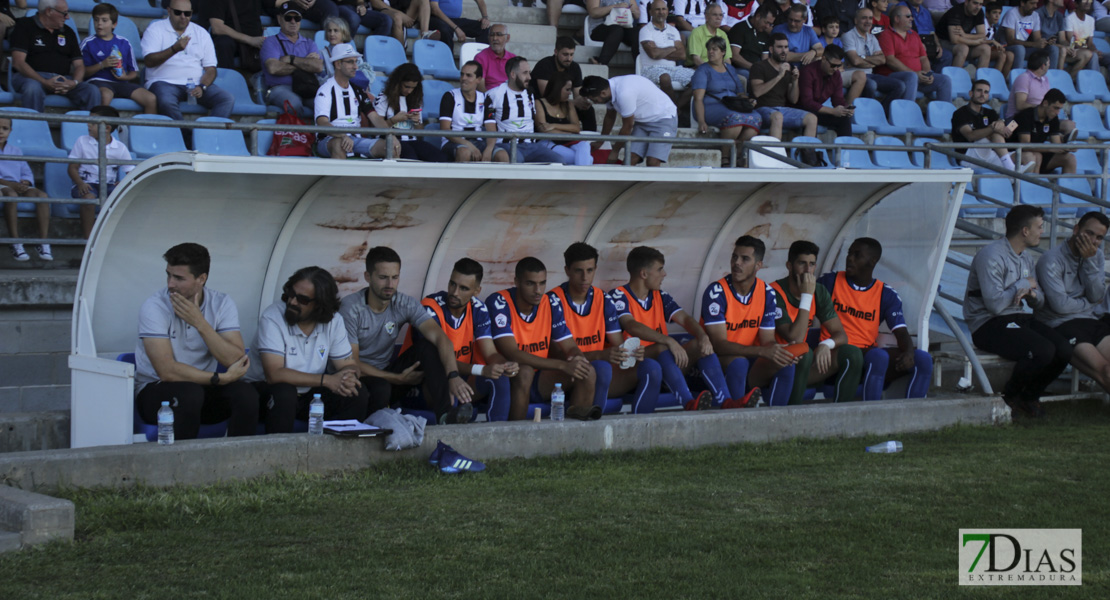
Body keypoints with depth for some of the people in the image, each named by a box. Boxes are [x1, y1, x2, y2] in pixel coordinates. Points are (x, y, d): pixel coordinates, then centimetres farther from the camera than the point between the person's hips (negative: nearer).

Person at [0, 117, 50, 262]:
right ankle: (16, 244, -41)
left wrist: (25, 183, -8)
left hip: (19, 186, 5)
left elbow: (27, 173, 17)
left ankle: (43, 242, -31)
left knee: (41, 195, -25)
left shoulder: (16, 151, 24)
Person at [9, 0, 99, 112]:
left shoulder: (68, 32, 19)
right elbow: (18, 62, -8)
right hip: (33, 77, -4)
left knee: (93, 92, -23)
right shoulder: (25, 26, 3)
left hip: (63, 79, 4)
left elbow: (79, 64, 15)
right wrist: (45, 82, -21)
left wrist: (74, 82, -11)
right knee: (33, 88, -40)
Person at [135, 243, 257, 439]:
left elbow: (236, 362, -16)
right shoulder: (154, 307, -14)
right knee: (189, 394, -34)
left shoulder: (222, 304, -4)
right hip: (155, 391, -3)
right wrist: (221, 378, -20)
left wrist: (200, 323, -23)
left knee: (245, 394, -24)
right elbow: (167, 371, -22)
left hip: (202, 387, 3)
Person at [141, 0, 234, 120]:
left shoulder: (201, 33, 15)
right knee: (167, 102, -39)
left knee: (228, 98, -21)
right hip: (165, 83, -4)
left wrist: (201, 87, -10)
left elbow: (211, 69, 11)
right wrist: (174, 49, -22)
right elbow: (149, 61, -9)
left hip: (196, 84, 4)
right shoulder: (155, 29, 5)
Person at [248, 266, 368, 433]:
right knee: (284, 393, -36)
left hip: (309, 394, 4)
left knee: (358, 394, -16)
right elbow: (274, 374, -27)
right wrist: (327, 380, -28)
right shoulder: (272, 318, -19)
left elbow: (349, 365, 1)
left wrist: (348, 379, -26)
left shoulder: (334, 321, -4)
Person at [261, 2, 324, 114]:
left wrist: (290, 59, 0)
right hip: (279, 88, -3)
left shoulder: (309, 43, 23)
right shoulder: (271, 42, 12)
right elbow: (273, 68, -8)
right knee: (294, 102, -39)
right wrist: (305, 62, 4)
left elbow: (319, 67, 3)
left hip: (306, 88, 3)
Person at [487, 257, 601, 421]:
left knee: (587, 372, -15)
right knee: (525, 371, -37)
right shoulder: (498, 303, -17)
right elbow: (512, 354, -26)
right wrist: (563, 365, -31)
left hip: (540, 379, 5)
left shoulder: (551, 304, 1)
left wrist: (577, 359, -24)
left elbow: (570, 347, 4)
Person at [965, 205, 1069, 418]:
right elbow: (995, 304, -25)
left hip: (1018, 318, 9)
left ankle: (1029, 395, 11)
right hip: (988, 325, -8)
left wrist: (1032, 293, -9)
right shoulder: (991, 256, -16)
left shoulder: (1026, 256, 14)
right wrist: (1023, 284, -9)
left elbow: (1039, 303, 17)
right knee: (1043, 351, -29)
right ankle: (1009, 396, -2)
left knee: (1064, 351, -15)